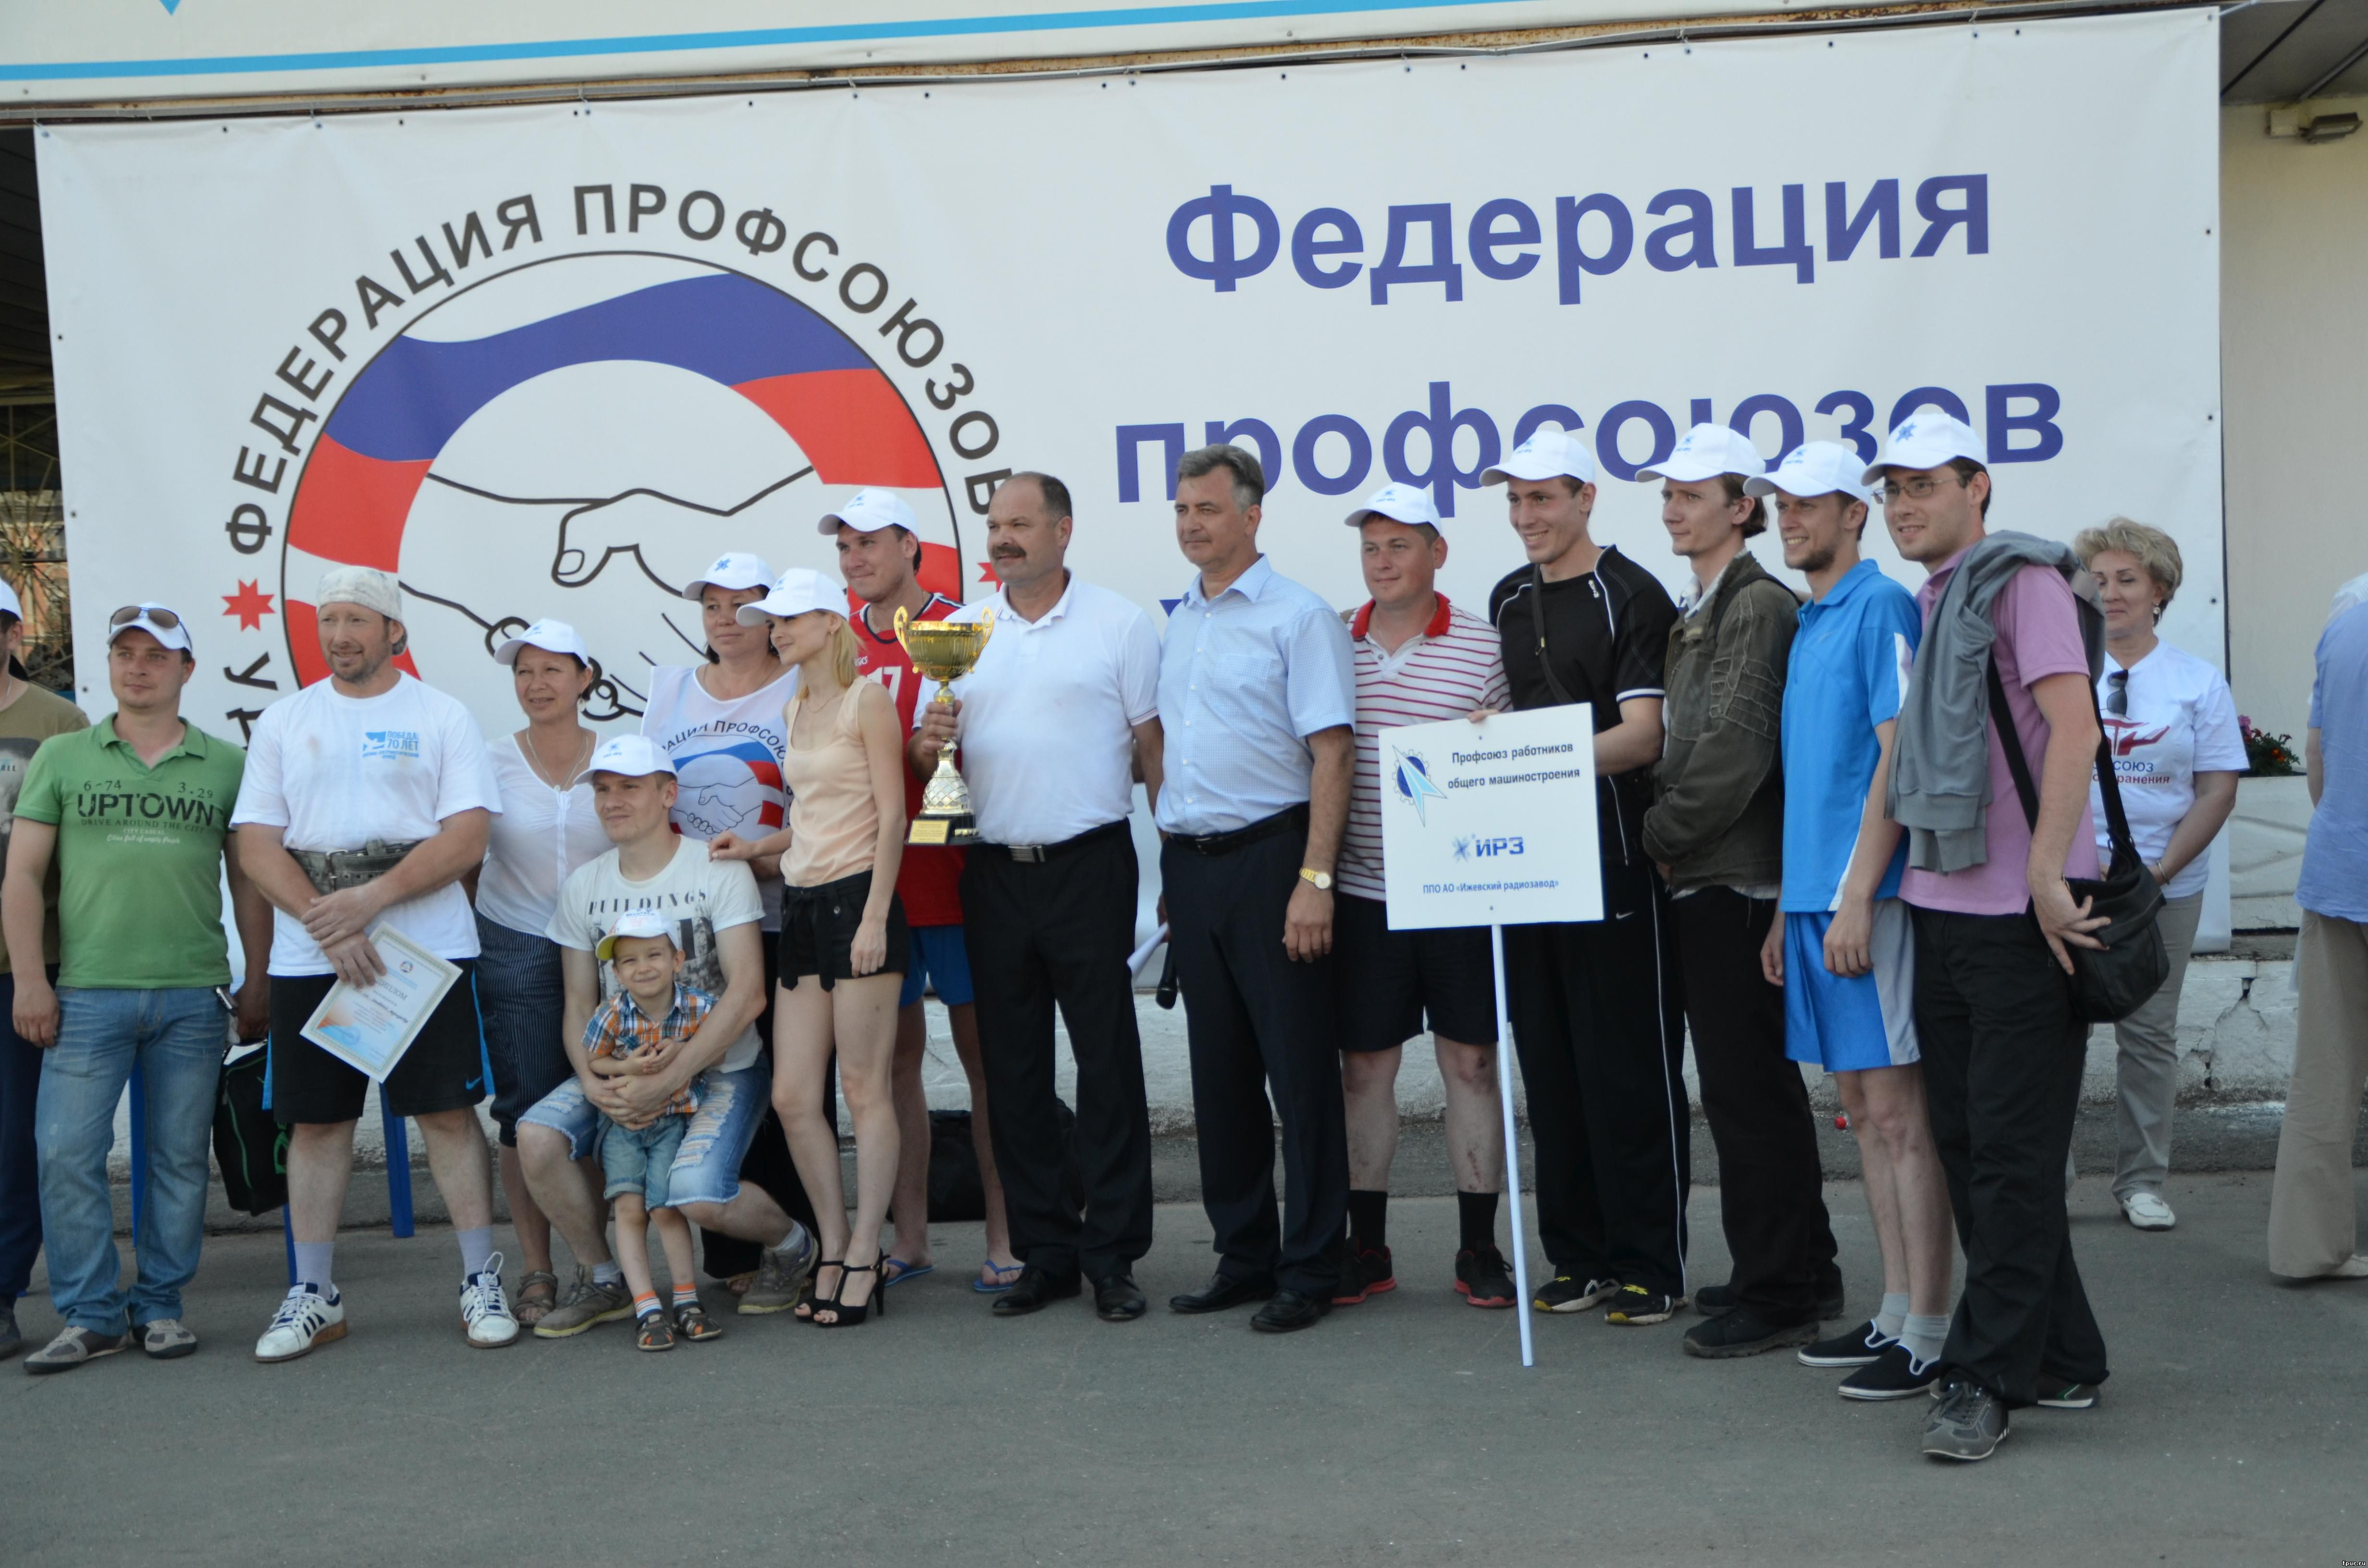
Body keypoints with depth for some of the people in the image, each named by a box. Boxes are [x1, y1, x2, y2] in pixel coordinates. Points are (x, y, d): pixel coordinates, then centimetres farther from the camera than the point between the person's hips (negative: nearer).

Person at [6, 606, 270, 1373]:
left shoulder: (226, 765, 9)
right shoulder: (63, 757, 8)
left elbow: (249, 882, 11)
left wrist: (257, 982, 6)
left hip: (192, 993, 1)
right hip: (86, 991, 0)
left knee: (181, 1157, 5)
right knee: (68, 1153, -4)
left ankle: (161, 1305, 18)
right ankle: (91, 1314, 8)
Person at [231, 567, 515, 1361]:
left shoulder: (442, 717, 4)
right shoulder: (282, 721, 11)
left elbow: (467, 839, -6)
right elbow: (257, 845, 4)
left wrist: (369, 899, -15)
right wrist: (326, 925, -11)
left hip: (428, 945, -2)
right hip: (308, 956, 3)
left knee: (449, 1110, -2)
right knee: (316, 1119, 6)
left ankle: (481, 1280, 8)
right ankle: (313, 1294, 16)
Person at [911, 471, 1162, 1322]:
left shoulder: (1119, 623, 2)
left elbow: (1154, 747, 0)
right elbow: (927, 751, 16)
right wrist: (927, 745, -8)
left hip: (1089, 867, -4)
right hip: (994, 872, 4)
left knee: (1108, 1063, -2)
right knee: (1013, 1069, 7)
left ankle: (1113, 1256, 7)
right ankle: (1044, 1252, 18)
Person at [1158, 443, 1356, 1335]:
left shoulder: (1297, 616, -7)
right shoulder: (1176, 626, 15)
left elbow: (1332, 753, -13)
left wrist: (1314, 877, -20)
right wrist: (1171, 870, 14)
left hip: (1268, 855, -7)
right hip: (1191, 863, 7)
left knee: (1300, 1067, -1)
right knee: (1219, 1070, 12)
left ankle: (1310, 1270, 7)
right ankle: (1243, 1257, 22)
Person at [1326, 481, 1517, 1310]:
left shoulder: (1483, 648, -1)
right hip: (1362, 894, 2)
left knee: (1471, 1061, 4)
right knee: (1363, 1065, 7)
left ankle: (1479, 1247, 15)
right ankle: (1366, 1245, 19)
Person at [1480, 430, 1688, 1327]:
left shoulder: (1631, 596, -6)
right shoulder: (1507, 601, 15)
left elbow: (1643, 735, -14)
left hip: (1613, 855, -7)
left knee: (1630, 1069, -2)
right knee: (1550, 1068, 10)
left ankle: (1652, 1267, 6)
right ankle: (1578, 1254, 20)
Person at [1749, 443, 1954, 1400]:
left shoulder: (1882, 609, -9)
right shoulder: (1809, 622, 18)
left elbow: (1900, 758, -16)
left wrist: (1855, 899, -20)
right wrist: (1788, 908, 19)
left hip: (1870, 899, -9)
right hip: (1814, 898, 9)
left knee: (1899, 1113, -5)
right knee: (1864, 1111, 12)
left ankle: (1928, 1335, 1)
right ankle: (1896, 1313, 20)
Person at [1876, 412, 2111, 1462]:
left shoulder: (2021, 579, -8)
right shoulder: (1924, 605, 16)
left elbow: (2073, 725, -18)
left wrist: (2045, 872, -21)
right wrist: (1883, 881, 17)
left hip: (2021, 915, -9)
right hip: (1940, 905, 9)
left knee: (2010, 1155, -3)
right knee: (1967, 1147, 11)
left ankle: (1986, 1377, 4)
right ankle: (2060, 1362, 23)